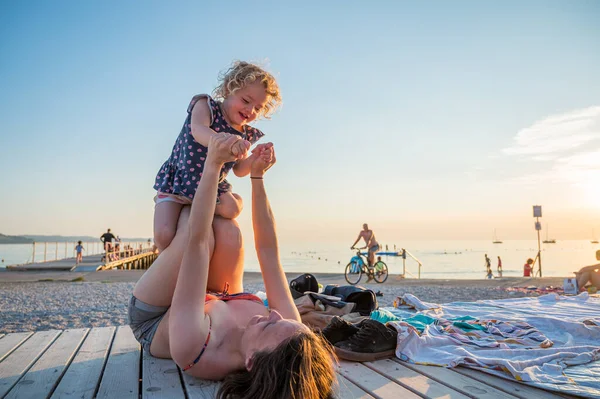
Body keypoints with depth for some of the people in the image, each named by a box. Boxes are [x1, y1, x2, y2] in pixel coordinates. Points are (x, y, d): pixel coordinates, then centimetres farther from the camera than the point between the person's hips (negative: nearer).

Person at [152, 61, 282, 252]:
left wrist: (255, 158, -17)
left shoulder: (246, 135, 1)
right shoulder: (206, 106, -11)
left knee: (232, 208, -27)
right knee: (164, 235, -19)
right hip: (176, 181, -3)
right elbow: (198, 130, -34)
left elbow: (239, 170, 4)